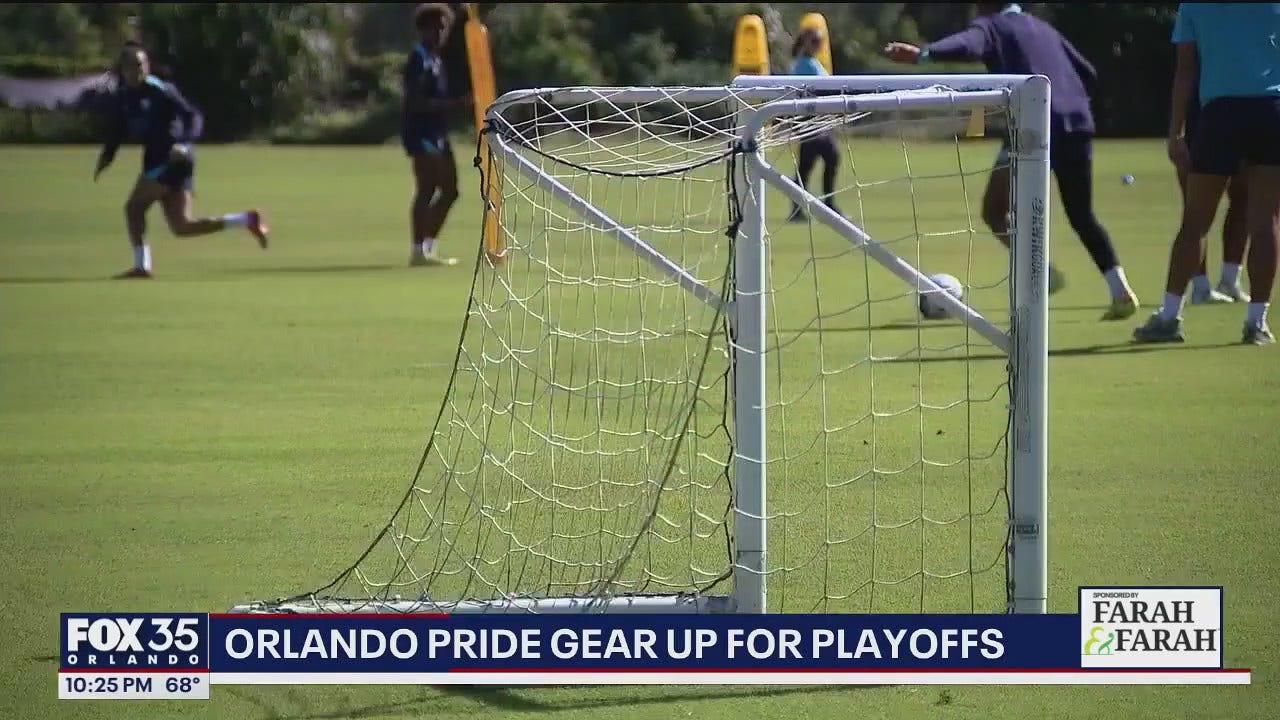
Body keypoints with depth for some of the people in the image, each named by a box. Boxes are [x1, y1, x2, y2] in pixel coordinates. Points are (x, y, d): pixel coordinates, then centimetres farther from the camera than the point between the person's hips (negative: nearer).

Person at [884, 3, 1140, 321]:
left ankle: (1042, 272, -14)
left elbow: (966, 45, -17)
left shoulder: (991, 26, 7)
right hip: (1077, 125, 6)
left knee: (994, 210, 4)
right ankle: (1120, 289, 8)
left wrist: (922, 53, -33)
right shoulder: (1043, 29, 27)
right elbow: (1088, 73, 30)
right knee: (1082, 215, 19)